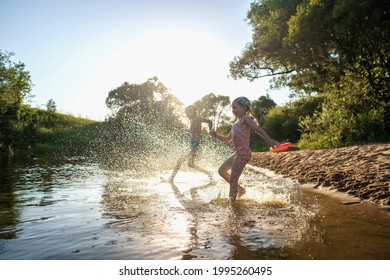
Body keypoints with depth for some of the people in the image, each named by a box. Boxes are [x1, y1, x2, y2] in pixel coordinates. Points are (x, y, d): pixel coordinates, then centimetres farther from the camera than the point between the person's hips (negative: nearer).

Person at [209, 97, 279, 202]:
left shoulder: (245, 118, -4)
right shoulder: (236, 124, 22)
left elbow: (257, 128, -22)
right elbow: (228, 139, 30)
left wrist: (269, 139, -37)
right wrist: (216, 135, 17)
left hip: (243, 153, -10)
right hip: (237, 153, 10)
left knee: (233, 179, -7)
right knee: (222, 171, 15)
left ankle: (232, 199, 6)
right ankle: (240, 190, 23)